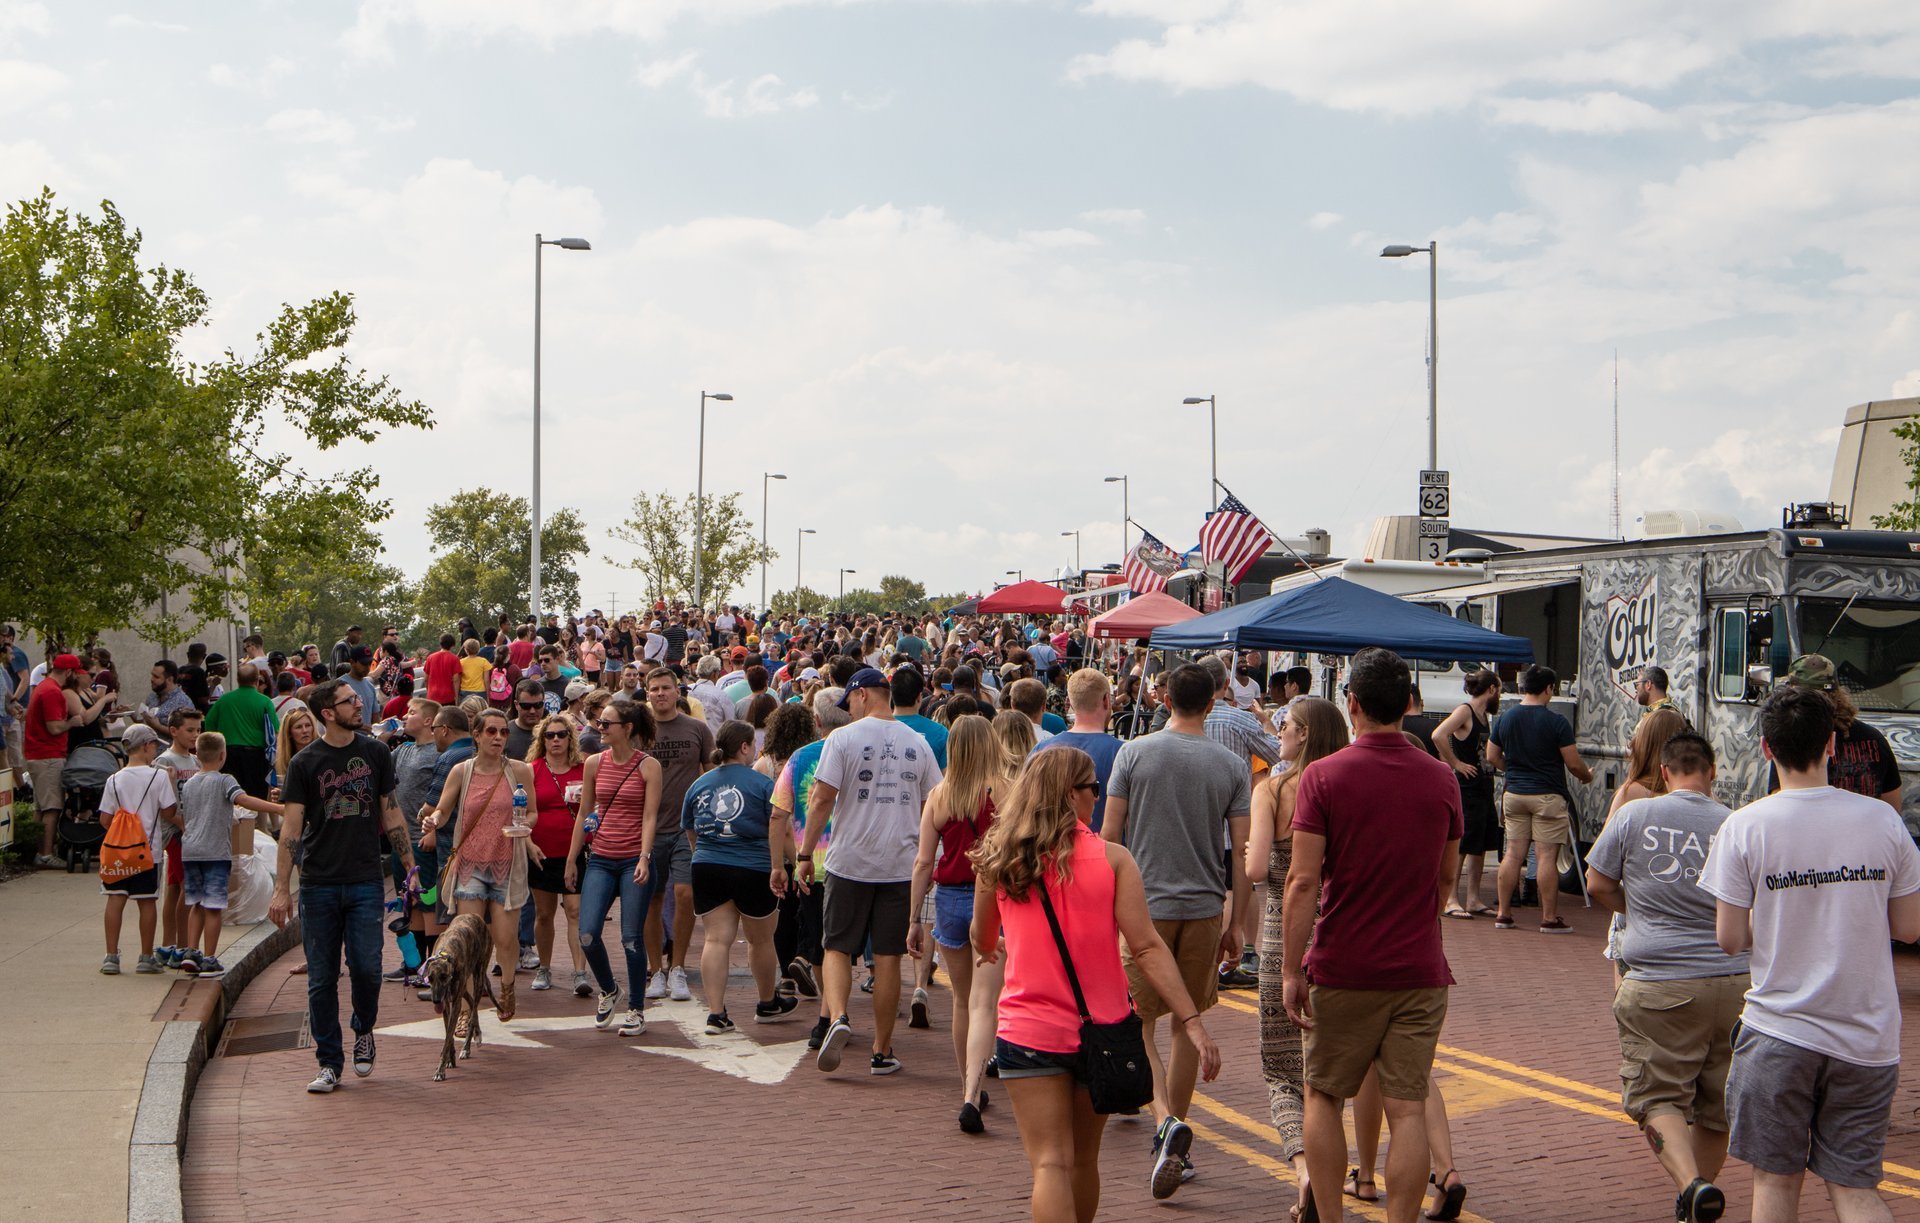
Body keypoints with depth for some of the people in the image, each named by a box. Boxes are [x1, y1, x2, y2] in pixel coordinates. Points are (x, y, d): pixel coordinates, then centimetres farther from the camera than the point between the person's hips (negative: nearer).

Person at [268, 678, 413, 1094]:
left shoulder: (376, 753, 6)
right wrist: (281, 889, -7)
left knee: (366, 969, -7)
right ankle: (329, 1063, 13)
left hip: (365, 881, 1)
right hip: (318, 884, -1)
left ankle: (364, 1032, 21)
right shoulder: (305, 763, -1)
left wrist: (410, 867, 10)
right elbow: (290, 829, -2)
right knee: (322, 979, 2)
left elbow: (390, 815, 12)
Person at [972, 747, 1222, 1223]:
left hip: (1027, 1032, 0)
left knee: (1050, 1164, -3)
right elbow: (1146, 947, -14)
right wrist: (1192, 1022, -13)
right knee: (1083, 1159, 19)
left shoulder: (998, 861, -1)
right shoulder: (1112, 858, -7)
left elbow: (983, 943, 15)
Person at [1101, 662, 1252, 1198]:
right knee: (1188, 1022, 13)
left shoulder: (1134, 752, -4)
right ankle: (1173, 1138, 21)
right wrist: (1238, 922, 9)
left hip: (1144, 904, -2)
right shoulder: (1232, 766, 0)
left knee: (1138, 1023, 3)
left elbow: (1109, 834, -3)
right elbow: (1241, 853, 0)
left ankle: (1167, 1121, -19)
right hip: (1204, 907, 2)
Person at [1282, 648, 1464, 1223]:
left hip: (1342, 968, -2)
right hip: (1419, 970, 2)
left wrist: (1290, 970, -9)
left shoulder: (1323, 776, -9)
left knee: (1324, 1096, 14)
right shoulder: (1441, 779, 2)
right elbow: (1447, 876, 13)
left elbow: (1302, 880, -13)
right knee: (1407, 1107, 4)